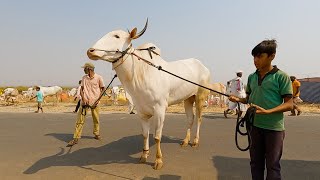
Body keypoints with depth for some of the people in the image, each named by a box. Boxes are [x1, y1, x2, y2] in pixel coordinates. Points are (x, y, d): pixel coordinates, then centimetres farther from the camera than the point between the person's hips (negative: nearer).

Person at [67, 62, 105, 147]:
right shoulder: (84, 78, 8)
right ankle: (76, 138, 0)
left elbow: (103, 89, 3)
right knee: (80, 120, -4)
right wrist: (83, 99, -7)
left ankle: (96, 134, 27)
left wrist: (98, 99, -7)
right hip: (85, 101, 2)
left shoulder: (98, 77, -1)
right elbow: (81, 89, 9)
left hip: (94, 102, -2)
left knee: (96, 119, 8)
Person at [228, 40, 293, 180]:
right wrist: (238, 99, -4)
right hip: (255, 126, 5)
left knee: (272, 165, 6)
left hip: (274, 127, -5)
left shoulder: (281, 76, -9)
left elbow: (289, 104, -11)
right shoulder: (252, 77, 7)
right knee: (256, 163, 15)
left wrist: (268, 111, -25)